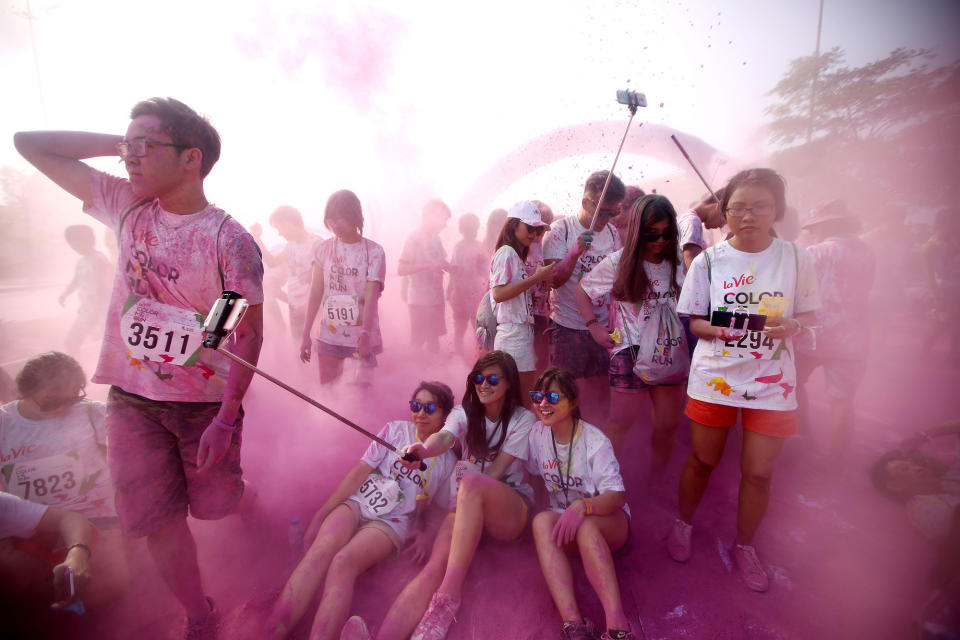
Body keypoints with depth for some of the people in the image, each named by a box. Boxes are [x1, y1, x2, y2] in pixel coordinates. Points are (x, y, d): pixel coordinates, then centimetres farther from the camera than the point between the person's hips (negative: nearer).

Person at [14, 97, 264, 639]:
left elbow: (249, 335, -16)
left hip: (206, 403, -4)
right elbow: (29, 143, 11)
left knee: (214, 503, 12)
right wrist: (121, 143, -1)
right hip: (132, 397, 4)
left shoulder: (229, 240, -15)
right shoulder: (127, 206, 1)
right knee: (156, 519, 8)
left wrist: (227, 419, -18)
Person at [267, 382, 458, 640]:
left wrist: (426, 531, -5)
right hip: (356, 503, 1)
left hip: (390, 522, -1)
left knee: (343, 562, -31)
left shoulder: (447, 461, 7)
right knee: (320, 551, -30)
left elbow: (441, 507, 16)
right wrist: (322, 513, -2)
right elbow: (359, 472, 2)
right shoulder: (396, 430, 5)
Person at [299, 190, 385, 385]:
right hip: (328, 336, 3)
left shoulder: (374, 251, -6)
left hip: (362, 338, -3)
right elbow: (316, 293, 3)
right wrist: (305, 334, 0)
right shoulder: (324, 249, 4)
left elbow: (371, 296, -14)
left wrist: (365, 334, -26)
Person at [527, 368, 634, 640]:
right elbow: (533, 475, 12)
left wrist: (582, 506, -38)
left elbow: (619, 495, -20)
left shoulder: (595, 441, -16)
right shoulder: (537, 434, -3)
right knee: (542, 521, -31)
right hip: (563, 520, 3)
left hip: (608, 521, -3)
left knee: (585, 524, -37)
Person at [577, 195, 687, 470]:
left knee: (668, 424, 13)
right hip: (631, 352, -4)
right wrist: (593, 326, -3)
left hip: (670, 352, 4)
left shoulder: (678, 262, 3)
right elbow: (582, 290, 3)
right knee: (620, 423, 3)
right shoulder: (619, 262, -6)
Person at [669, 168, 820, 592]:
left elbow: (807, 314, 7)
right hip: (714, 376, 0)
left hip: (771, 380, 1)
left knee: (759, 472, 6)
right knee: (702, 460, 12)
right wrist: (715, 329, -20)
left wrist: (791, 325, -16)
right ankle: (683, 524, 39)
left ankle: (744, 545, 33)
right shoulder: (708, 260, -2)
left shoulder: (796, 258, 0)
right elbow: (693, 321, 1)